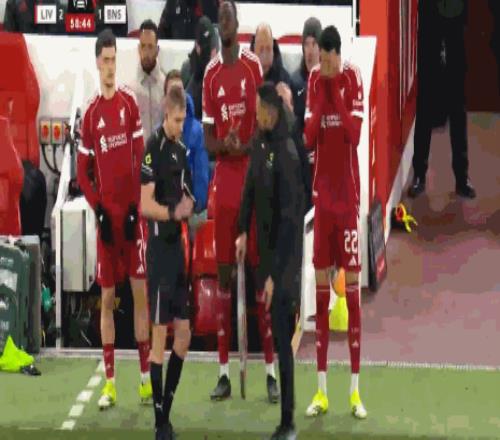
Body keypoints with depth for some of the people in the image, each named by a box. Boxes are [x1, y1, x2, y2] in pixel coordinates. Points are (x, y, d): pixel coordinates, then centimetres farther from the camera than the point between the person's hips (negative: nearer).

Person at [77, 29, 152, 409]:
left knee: (140, 291, -1)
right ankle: (109, 382, 5)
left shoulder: (130, 102, 1)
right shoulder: (91, 113, 5)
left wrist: (135, 207, -7)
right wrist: (100, 211, -5)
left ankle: (146, 377, 4)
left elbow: (141, 157, -1)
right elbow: (83, 172, 7)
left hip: (131, 211, -1)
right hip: (107, 214, 1)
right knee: (107, 297, 2)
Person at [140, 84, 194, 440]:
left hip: (178, 248, 9)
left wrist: (189, 207, 2)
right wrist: (172, 212, -33)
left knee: (184, 336, 11)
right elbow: (146, 204, -19)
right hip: (159, 249, -9)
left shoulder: (182, 151, 14)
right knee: (160, 337, -6)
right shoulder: (154, 148, -13)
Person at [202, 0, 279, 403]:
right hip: (224, 183, 3)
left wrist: (245, 146, -20)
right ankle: (224, 372, 5)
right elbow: (208, 137, 6)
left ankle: (271, 370, 0)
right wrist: (224, 146, -15)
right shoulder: (210, 75, 8)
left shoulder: (255, 67, 0)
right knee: (223, 273, 2)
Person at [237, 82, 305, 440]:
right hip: (264, 249, 8)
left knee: (282, 337, -6)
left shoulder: (287, 155, -24)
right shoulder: (260, 142, 3)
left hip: (285, 257, -8)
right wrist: (243, 232, 12)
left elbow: (289, 220, -25)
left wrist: (275, 274, -26)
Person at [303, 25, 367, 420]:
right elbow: (309, 138, -4)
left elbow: (355, 134, -18)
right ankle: (322, 390, 6)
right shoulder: (314, 81, 4)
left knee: (352, 289, -3)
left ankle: (356, 390, 0)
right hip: (322, 197, 4)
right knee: (321, 291, 3)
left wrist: (336, 92, -22)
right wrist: (321, 93, -13)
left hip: (348, 197, -4)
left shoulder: (353, 80, -8)